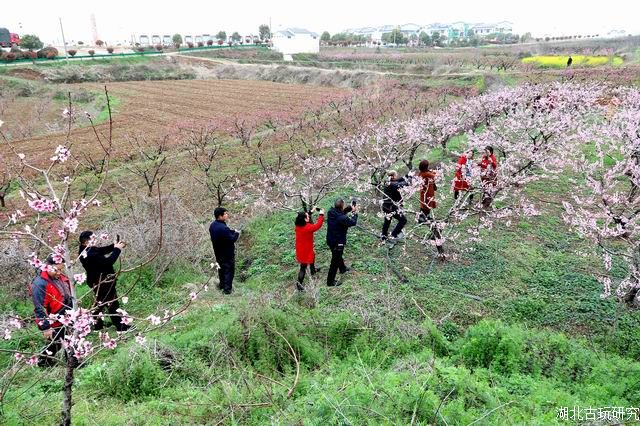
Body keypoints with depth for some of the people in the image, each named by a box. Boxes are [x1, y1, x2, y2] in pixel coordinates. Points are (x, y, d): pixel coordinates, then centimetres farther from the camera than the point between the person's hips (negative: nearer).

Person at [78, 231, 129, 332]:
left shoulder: (86, 250, -2)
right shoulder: (90, 255, -33)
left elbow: (101, 250, 6)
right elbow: (108, 261, -32)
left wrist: (114, 246, -9)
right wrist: (117, 249, -23)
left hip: (98, 282, 10)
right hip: (103, 283, -10)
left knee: (100, 303, 24)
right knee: (113, 304, 4)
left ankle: (97, 324, 37)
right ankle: (120, 326, 17)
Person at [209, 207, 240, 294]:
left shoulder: (212, 225, -4)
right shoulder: (224, 228, -33)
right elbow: (232, 239, -25)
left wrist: (232, 231, 0)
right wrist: (236, 233, -8)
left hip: (218, 252, 8)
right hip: (227, 253, -8)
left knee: (221, 268, 25)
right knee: (229, 270, 8)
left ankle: (222, 284, 41)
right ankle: (227, 289, 15)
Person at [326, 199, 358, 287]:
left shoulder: (331, 211, -12)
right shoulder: (342, 218, -34)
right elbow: (353, 222, -15)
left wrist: (350, 208, 2)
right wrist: (355, 213, 1)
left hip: (330, 240, 8)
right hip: (338, 242, -8)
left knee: (338, 256, 33)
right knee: (335, 261, 9)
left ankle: (343, 269, 59)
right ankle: (330, 281, 22)